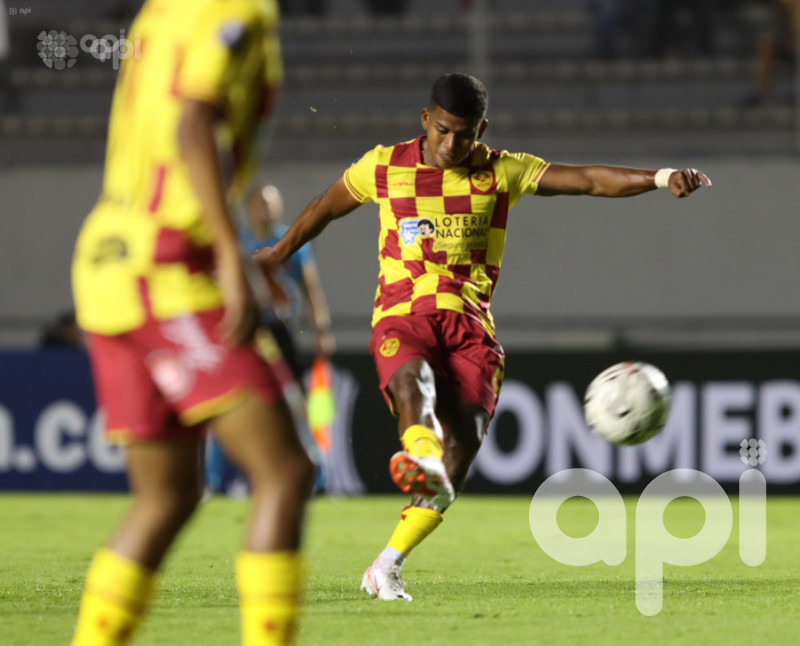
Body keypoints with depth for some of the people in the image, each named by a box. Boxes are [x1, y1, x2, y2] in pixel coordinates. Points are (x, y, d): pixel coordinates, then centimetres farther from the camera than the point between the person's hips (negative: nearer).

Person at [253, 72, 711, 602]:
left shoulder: (502, 172, 6)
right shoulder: (385, 167, 7)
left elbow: (588, 180, -3)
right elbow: (327, 206, 25)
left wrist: (658, 177, -17)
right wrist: (280, 253, 37)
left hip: (470, 321, 1)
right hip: (403, 314, -1)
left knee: (465, 439, -15)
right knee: (412, 380, -35)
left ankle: (386, 568, -7)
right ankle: (420, 456, -70)